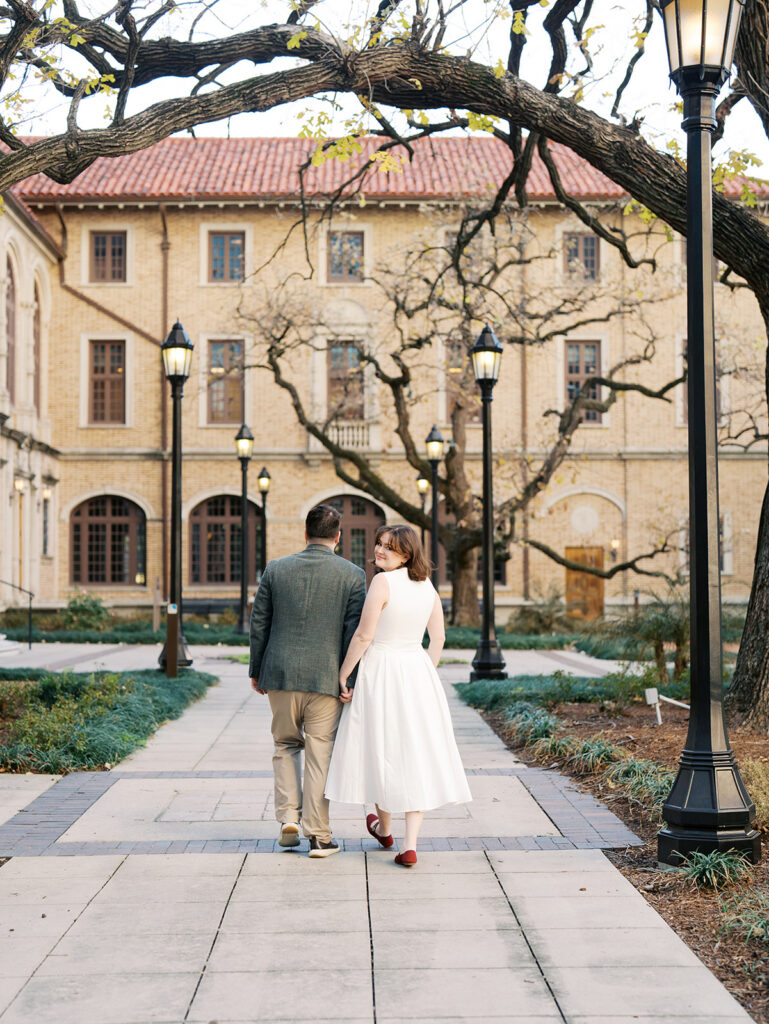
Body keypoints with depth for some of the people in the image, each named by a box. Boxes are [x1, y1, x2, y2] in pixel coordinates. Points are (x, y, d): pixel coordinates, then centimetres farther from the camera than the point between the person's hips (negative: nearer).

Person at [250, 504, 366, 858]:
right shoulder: (353, 575, -3)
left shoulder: (275, 570, 3)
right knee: (320, 755, 5)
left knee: (286, 746, 21)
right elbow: (354, 632, -5)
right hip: (327, 678, -2)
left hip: (280, 673, 2)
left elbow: (259, 624, 6)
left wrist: (256, 671, 16)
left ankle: (289, 816, 10)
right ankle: (318, 836, 8)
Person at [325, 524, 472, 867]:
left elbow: (364, 636, -13)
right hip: (418, 672, 5)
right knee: (417, 755, 5)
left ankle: (383, 828, 32)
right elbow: (438, 637, 10)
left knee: (381, 751, 13)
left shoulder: (383, 581, -14)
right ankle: (410, 845, 0)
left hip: (381, 671, -5)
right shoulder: (426, 584, 5)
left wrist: (343, 674, -4)